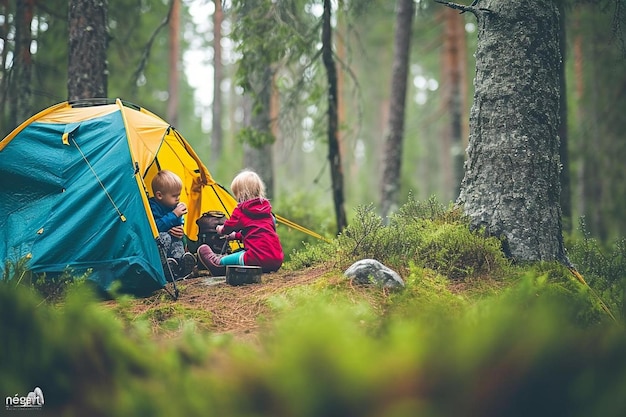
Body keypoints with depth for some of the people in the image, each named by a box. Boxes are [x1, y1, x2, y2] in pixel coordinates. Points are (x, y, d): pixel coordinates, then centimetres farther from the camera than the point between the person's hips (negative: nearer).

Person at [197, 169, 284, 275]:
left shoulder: (241, 210, -3)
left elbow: (229, 226, 15)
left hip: (260, 257, -6)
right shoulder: (266, 208, 18)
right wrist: (237, 235, 46)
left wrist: (221, 229, 39)